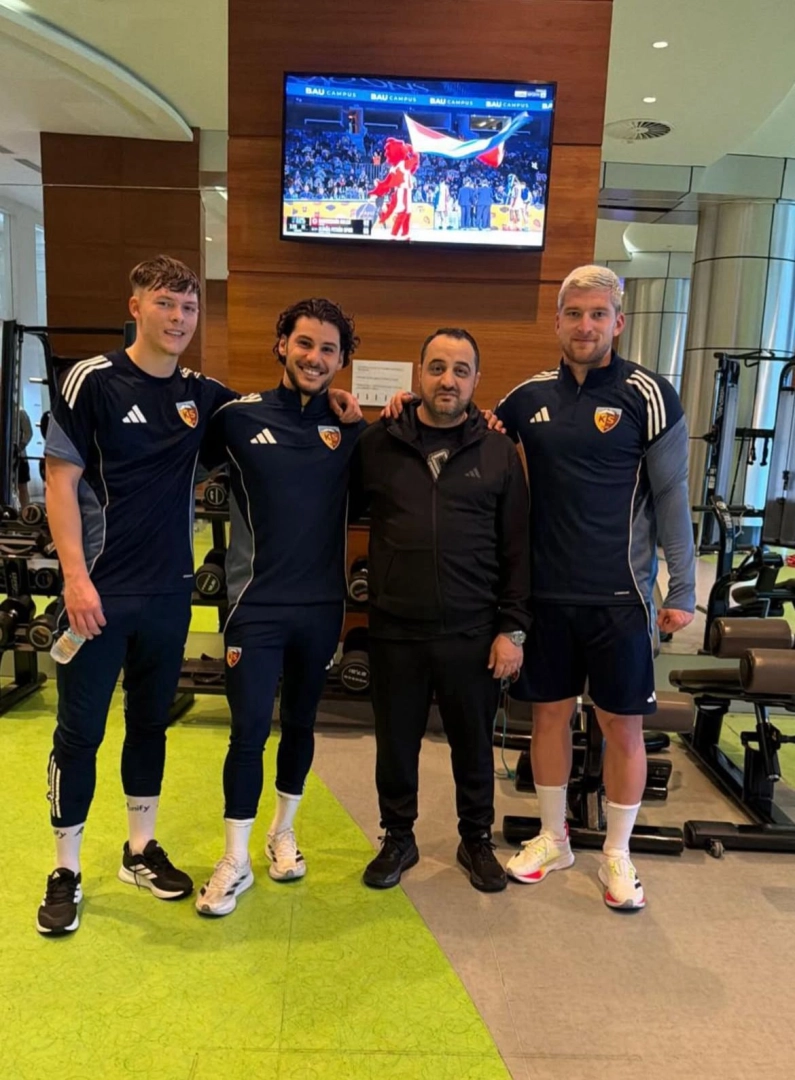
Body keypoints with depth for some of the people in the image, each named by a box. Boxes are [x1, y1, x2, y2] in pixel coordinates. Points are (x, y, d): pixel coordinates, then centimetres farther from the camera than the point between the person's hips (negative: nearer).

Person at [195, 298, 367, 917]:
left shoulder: (352, 429, 3)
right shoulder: (240, 416, -3)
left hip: (322, 606, 3)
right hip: (258, 604, -2)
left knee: (300, 724, 17)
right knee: (250, 731, 0)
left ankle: (283, 833, 38)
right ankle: (235, 862, 19)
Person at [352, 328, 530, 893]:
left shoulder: (499, 452, 1)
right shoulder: (377, 443, 1)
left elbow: (518, 549, 1)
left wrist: (512, 628, -3)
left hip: (473, 634, 0)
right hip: (395, 631, 1)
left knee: (474, 744, 15)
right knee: (396, 744, 15)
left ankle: (477, 840, 38)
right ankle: (398, 839, 38)